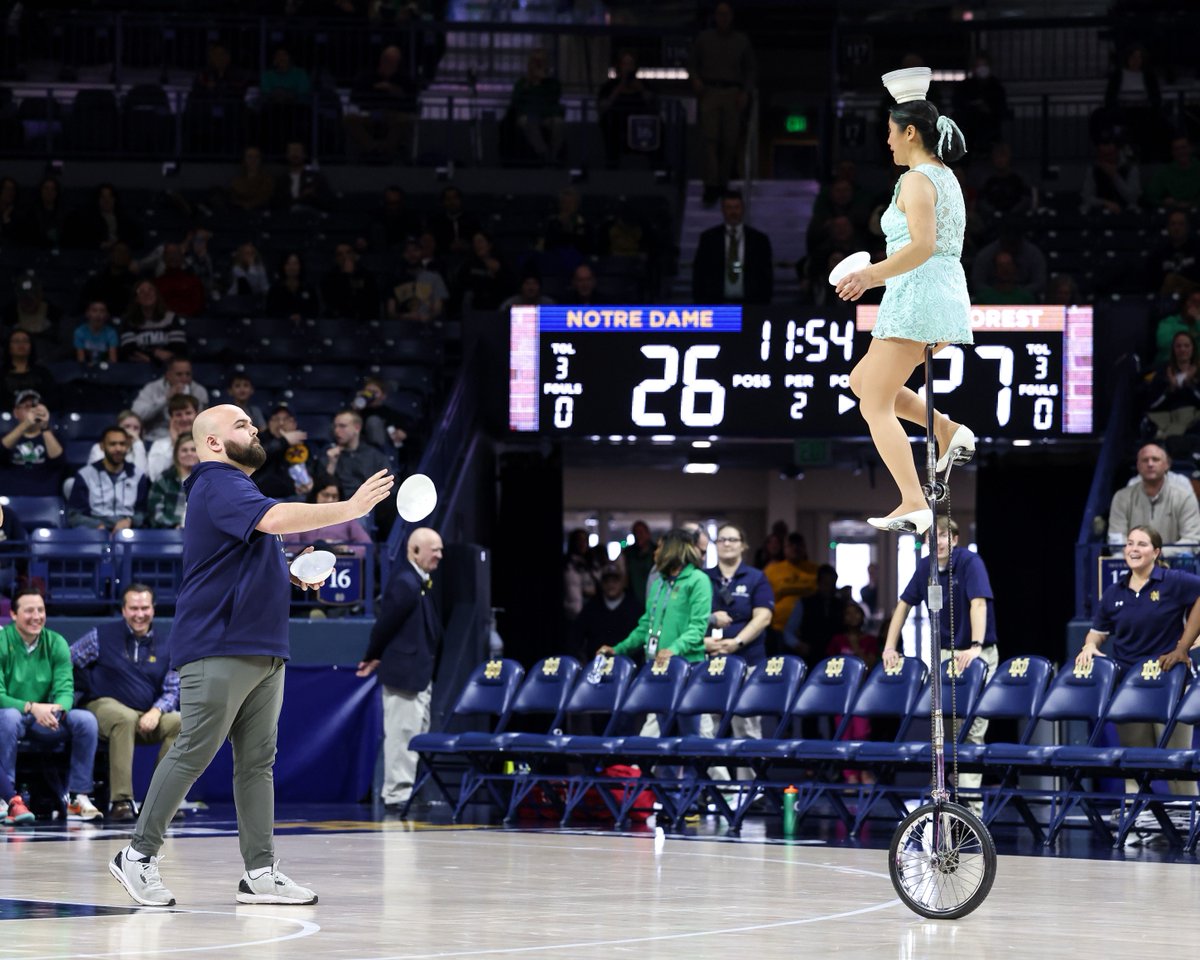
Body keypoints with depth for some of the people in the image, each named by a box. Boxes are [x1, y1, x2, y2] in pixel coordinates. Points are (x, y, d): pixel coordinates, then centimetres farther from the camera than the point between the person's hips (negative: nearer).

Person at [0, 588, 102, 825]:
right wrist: (31, 707, -33)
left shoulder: (56, 643, 4)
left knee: (86, 720, -20)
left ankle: (79, 798, -16)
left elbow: (65, 689, -4)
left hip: (44, 724, 4)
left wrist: (58, 709, -28)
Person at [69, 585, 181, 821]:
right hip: (104, 706, -4)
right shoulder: (102, 636, 3)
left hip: (149, 717, 4)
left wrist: (156, 711, -11)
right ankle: (120, 800, -39)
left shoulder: (165, 644, 11)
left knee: (180, 721, -26)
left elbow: (172, 690, 8)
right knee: (126, 718, -39)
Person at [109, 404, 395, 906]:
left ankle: (260, 872, 5)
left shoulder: (238, 487, 23)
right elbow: (277, 518, -29)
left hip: (263, 650, 10)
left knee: (258, 761, 6)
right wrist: (350, 508, -28)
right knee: (193, 753, -9)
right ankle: (138, 854, -1)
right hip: (219, 651, -10)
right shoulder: (218, 485, -11)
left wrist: (292, 574, 17)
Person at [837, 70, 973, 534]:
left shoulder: (917, 180, -11)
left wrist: (872, 273, -25)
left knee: (875, 406, -7)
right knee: (862, 382, 20)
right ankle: (949, 432, 6)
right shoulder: (947, 179, 19)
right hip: (948, 300, 10)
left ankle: (914, 505, -17)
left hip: (917, 300, -10)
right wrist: (878, 276, 25)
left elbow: (922, 246, -24)